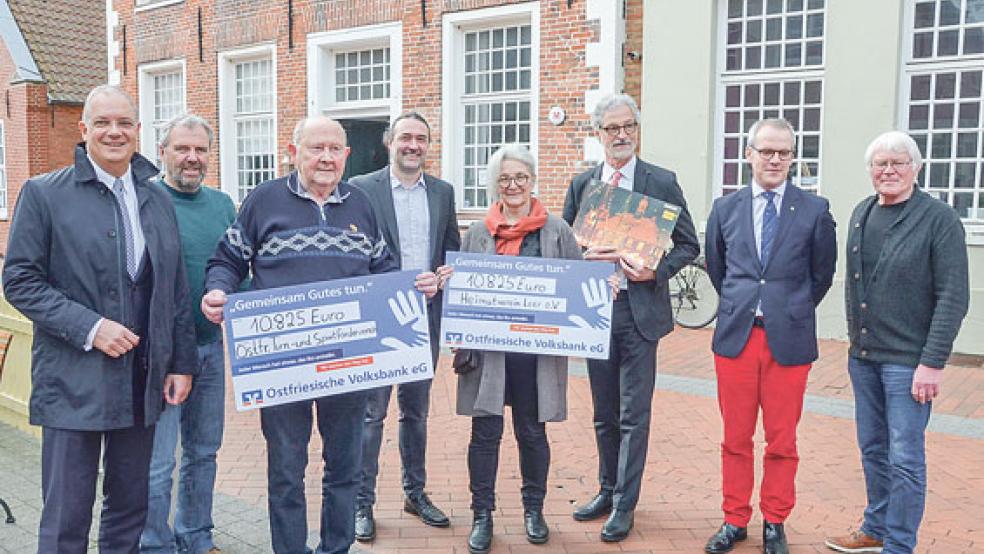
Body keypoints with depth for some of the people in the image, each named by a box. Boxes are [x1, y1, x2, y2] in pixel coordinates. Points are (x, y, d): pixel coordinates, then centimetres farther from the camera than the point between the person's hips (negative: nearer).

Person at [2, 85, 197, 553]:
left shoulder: (157, 199, 10)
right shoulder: (43, 194, -3)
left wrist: (182, 364, 7)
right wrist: (89, 328, -17)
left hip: (142, 383, 4)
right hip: (72, 383, -4)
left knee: (131, 508, 15)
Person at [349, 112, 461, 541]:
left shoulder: (442, 192, 9)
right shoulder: (362, 189, -5)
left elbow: (452, 249, 14)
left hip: (426, 317, 4)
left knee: (417, 410, 16)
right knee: (371, 412, 3)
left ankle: (415, 493, 30)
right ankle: (362, 501, 17)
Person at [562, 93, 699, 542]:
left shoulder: (662, 182, 0)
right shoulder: (581, 184, 8)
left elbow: (688, 245, 2)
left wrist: (656, 271, -15)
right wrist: (586, 258, -10)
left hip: (640, 311, -3)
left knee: (633, 415, 0)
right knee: (604, 412, 15)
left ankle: (624, 506, 12)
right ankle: (607, 490, 31)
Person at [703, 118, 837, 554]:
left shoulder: (814, 210, -1)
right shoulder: (725, 208, 5)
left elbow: (823, 272, 9)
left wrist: (795, 310, 11)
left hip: (788, 339, -1)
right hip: (735, 336, 2)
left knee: (782, 441, 9)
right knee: (735, 439, 10)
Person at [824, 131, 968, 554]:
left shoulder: (939, 219, -10)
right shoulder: (861, 214, 8)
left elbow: (953, 297, -13)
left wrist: (933, 362, -17)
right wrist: (855, 337, 12)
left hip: (907, 360, -6)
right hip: (863, 354, 6)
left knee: (904, 459, 1)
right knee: (872, 449, 16)